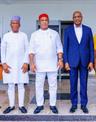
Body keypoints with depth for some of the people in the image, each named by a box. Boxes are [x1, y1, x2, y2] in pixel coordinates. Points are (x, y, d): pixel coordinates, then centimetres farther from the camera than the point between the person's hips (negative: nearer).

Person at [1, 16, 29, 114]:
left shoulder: (24, 35, 3)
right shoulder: (6, 36, 5)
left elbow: (27, 50, 3)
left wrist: (26, 63, -6)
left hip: (21, 64, -1)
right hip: (9, 65, 1)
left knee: (21, 85, 4)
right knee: (10, 85, 6)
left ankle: (21, 105, 13)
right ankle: (11, 105, 16)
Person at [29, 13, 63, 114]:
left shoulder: (54, 33, 5)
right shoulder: (35, 35, 4)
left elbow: (59, 48, 6)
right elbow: (31, 50, 2)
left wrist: (60, 59, -5)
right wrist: (32, 63, -6)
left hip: (52, 64, 0)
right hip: (39, 65, 0)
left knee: (53, 85, 5)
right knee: (39, 85, 5)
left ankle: (52, 105, 17)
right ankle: (39, 105, 18)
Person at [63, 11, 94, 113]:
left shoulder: (88, 30, 4)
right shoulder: (68, 30, 2)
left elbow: (91, 46, 4)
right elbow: (65, 47, 1)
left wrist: (91, 61, -3)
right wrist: (66, 62, -6)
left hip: (84, 61, 1)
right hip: (72, 61, -1)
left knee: (84, 83, 7)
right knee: (73, 84, 5)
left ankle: (83, 104, 19)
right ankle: (74, 104, 19)